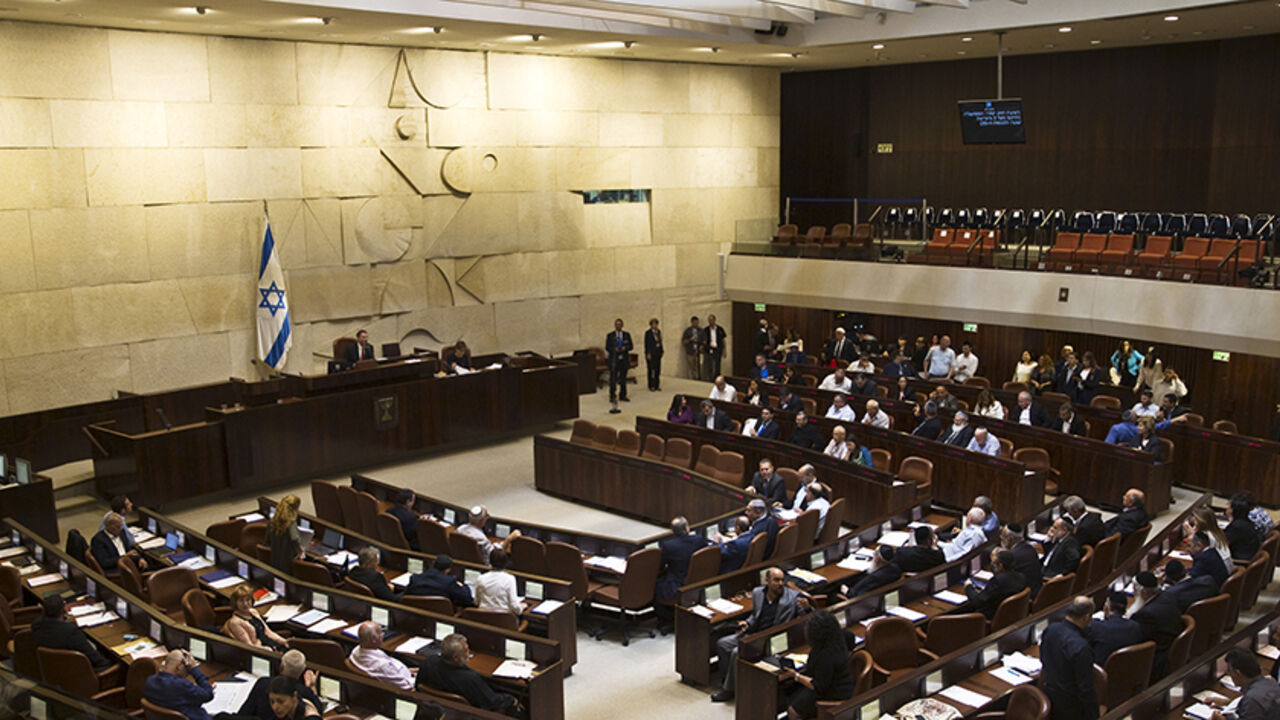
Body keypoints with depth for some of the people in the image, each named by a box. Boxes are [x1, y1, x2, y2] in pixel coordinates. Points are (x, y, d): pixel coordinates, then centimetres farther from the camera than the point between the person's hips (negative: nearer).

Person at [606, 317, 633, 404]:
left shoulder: (627, 335, 8)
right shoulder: (610, 336, 3)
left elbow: (631, 346, 6)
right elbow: (607, 348, 0)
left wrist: (625, 348, -15)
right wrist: (614, 349, -18)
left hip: (624, 359, 2)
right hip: (614, 360, -2)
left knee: (623, 379, 7)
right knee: (613, 379, -6)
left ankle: (622, 396, 14)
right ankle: (612, 396, -1)